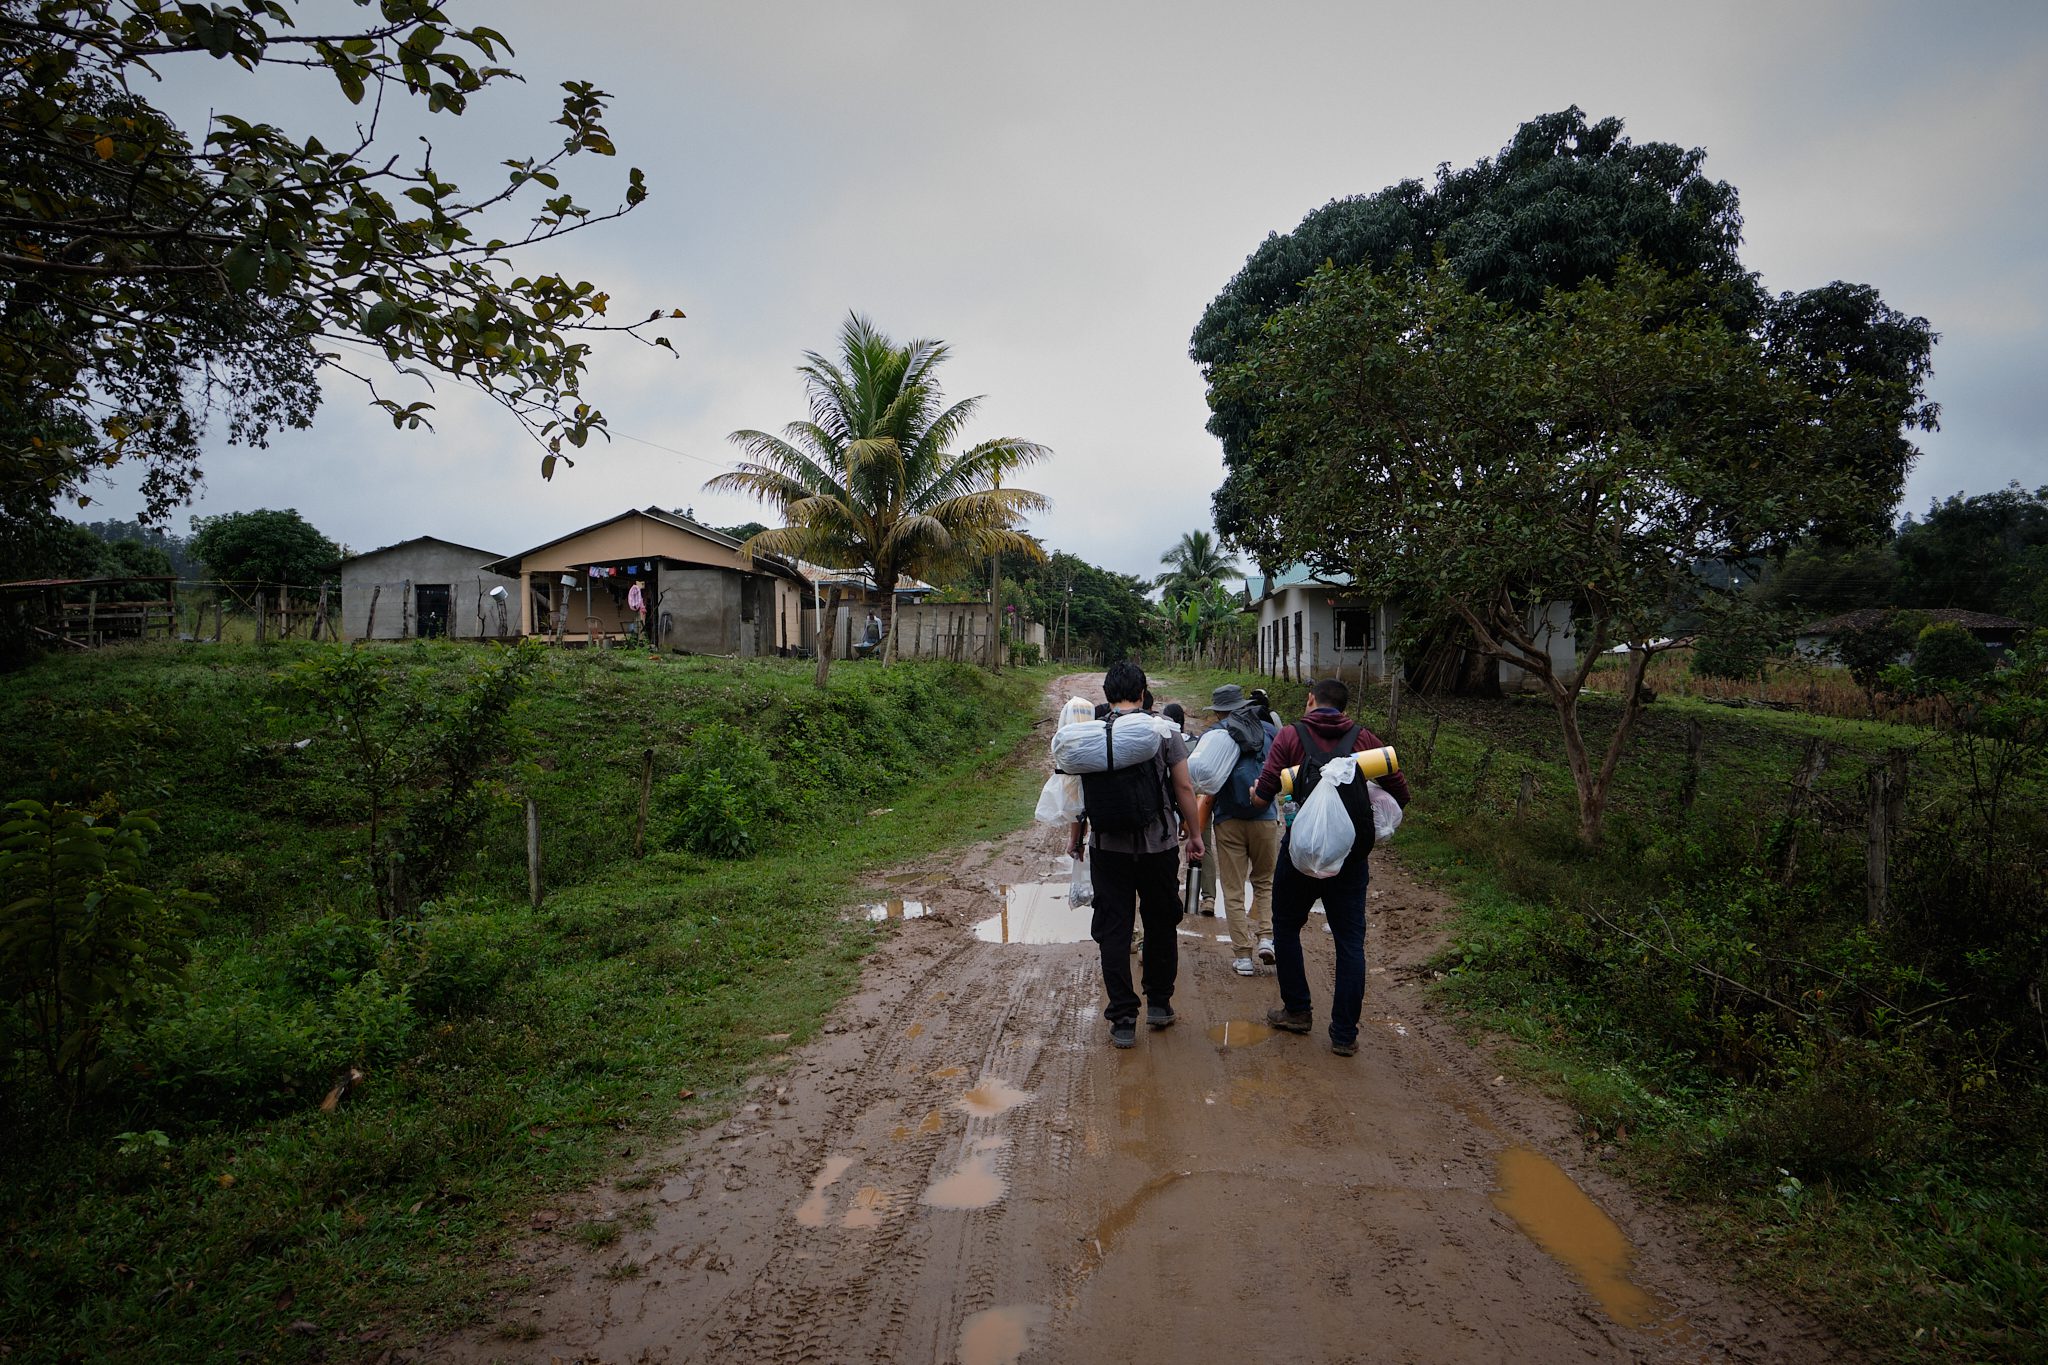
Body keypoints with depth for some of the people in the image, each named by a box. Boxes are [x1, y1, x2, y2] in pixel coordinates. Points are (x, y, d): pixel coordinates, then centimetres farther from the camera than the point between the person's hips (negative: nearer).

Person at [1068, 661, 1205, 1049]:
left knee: (1113, 930, 5)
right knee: (1161, 923, 17)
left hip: (1109, 846, 0)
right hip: (1159, 845, 0)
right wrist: (1194, 834, 8)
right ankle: (1159, 1004, 28)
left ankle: (1123, 1020, 6)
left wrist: (1076, 840, 17)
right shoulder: (1164, 731, -4)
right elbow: (1185, 788, -3)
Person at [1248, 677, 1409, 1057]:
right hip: (1351, 852, 2)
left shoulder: (1291, 735, -2)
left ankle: (1297, 1011, 25)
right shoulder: (1363, 738, 3)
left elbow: (1261, 797, -9)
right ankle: (1345, 1034, 9)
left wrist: (1255, 792, 14)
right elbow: (1400, 793, 3)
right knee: (1350, 940, 8)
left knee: (1286, 926, 19)